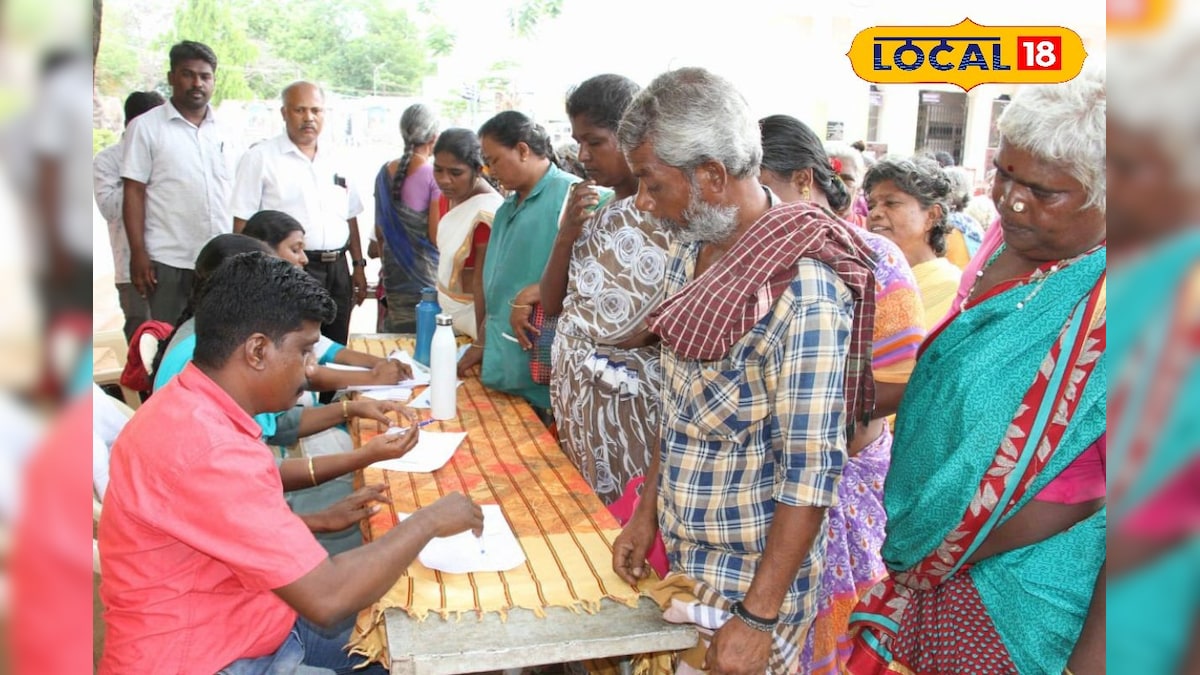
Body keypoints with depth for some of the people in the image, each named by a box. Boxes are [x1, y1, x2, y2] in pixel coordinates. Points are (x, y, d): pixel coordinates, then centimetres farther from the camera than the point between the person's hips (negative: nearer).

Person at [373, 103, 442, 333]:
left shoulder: (385, 172, 6)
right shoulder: (434, 175, -12)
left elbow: (379, 231, 12)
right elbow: (436, 236, -15)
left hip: (393, 273, 6)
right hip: (426, 273, -6)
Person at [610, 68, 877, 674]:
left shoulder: (804, 289, -25)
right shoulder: (689, 252, 0)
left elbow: (810, 471, -23)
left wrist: (758, 619, -20)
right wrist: (647, 510, 10)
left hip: (752, 572, -7)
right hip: (678, 553, 7)